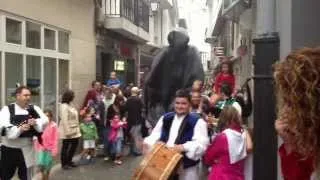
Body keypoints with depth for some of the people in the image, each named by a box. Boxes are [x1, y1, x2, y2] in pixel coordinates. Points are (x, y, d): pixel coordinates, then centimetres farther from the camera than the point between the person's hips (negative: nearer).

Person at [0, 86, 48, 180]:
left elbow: (45, 120, -8)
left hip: (26, 150, 2)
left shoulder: (34, 109, 3)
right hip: (9, 149, -2)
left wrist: (35, 122, -28)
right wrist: (19, 129, -34)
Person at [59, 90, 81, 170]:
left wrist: (77, 128, 11)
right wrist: (67, 131, -24)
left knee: (74, 144, 14)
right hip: (67, 130, -9)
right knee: (65, 146, 3)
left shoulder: (70, 105, 10)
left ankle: (69, 161, 29)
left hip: (74, 130, 9)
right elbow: (64, 120, -22)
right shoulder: (64, 106, -18)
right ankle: (64, 163, 16)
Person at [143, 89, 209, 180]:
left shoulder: (197, 121, -8)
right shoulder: (165, 118, 10)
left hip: (187, 167, -4)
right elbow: (155, 135, 12)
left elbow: (201, 144, -18)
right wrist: (148, 143, -9)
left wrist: (184, 147, -32)